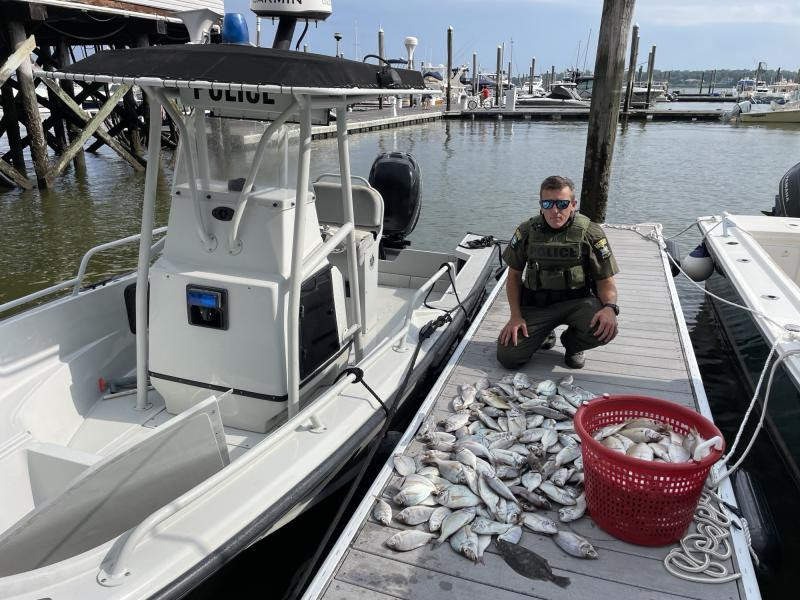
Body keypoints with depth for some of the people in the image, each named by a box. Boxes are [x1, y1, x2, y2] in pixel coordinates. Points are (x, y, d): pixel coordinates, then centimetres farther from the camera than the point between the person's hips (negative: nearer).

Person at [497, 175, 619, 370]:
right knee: (508, 357, -15)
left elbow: (606, 282, -5)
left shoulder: (591, 234, -8)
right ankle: (545, 335, 20)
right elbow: (514, 276, 5)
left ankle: (572, 344, 6)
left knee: (605, 328, -32)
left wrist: (610, 307, -27)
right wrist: (516, 315, -7)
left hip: (577, 300, 0)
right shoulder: (527, 232, -3)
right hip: (536, 303, 1)